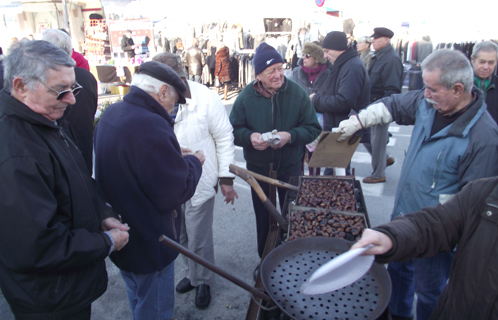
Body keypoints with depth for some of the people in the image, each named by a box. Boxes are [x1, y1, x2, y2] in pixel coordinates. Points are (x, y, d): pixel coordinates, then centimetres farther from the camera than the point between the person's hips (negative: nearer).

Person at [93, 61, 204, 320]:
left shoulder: (111, 114, 0)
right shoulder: (150, 126, -31)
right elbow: (174, 194, -28)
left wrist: (175, 155, 5)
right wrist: (193, 162, -10)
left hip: (119, 236, 9)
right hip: (148, 243, -9)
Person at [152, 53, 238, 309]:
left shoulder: (206, 99, -16)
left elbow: (224, 139, -8)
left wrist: (226, 179, -7)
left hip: (199, 182, -3)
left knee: (199, 239, 8)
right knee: (181, 236, 21)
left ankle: (203, 281, 35)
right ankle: (192, 272, 48)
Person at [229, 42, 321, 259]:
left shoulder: (298, 94, -11)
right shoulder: (246, 97, -9)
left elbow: (313, 128, -7)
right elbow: (234, 130, -3)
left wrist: (290, 136, -25)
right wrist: (250, 137, -25)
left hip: (291, 166, 0)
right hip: (258, 168, 1)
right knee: (263, 217, 16)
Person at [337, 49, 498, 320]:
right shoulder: (428, 103, -7)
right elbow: (393, 105, 12)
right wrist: (357, 121, 6)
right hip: (403, 214, 8)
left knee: (428, 291, 15)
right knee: (397, 268, 29)